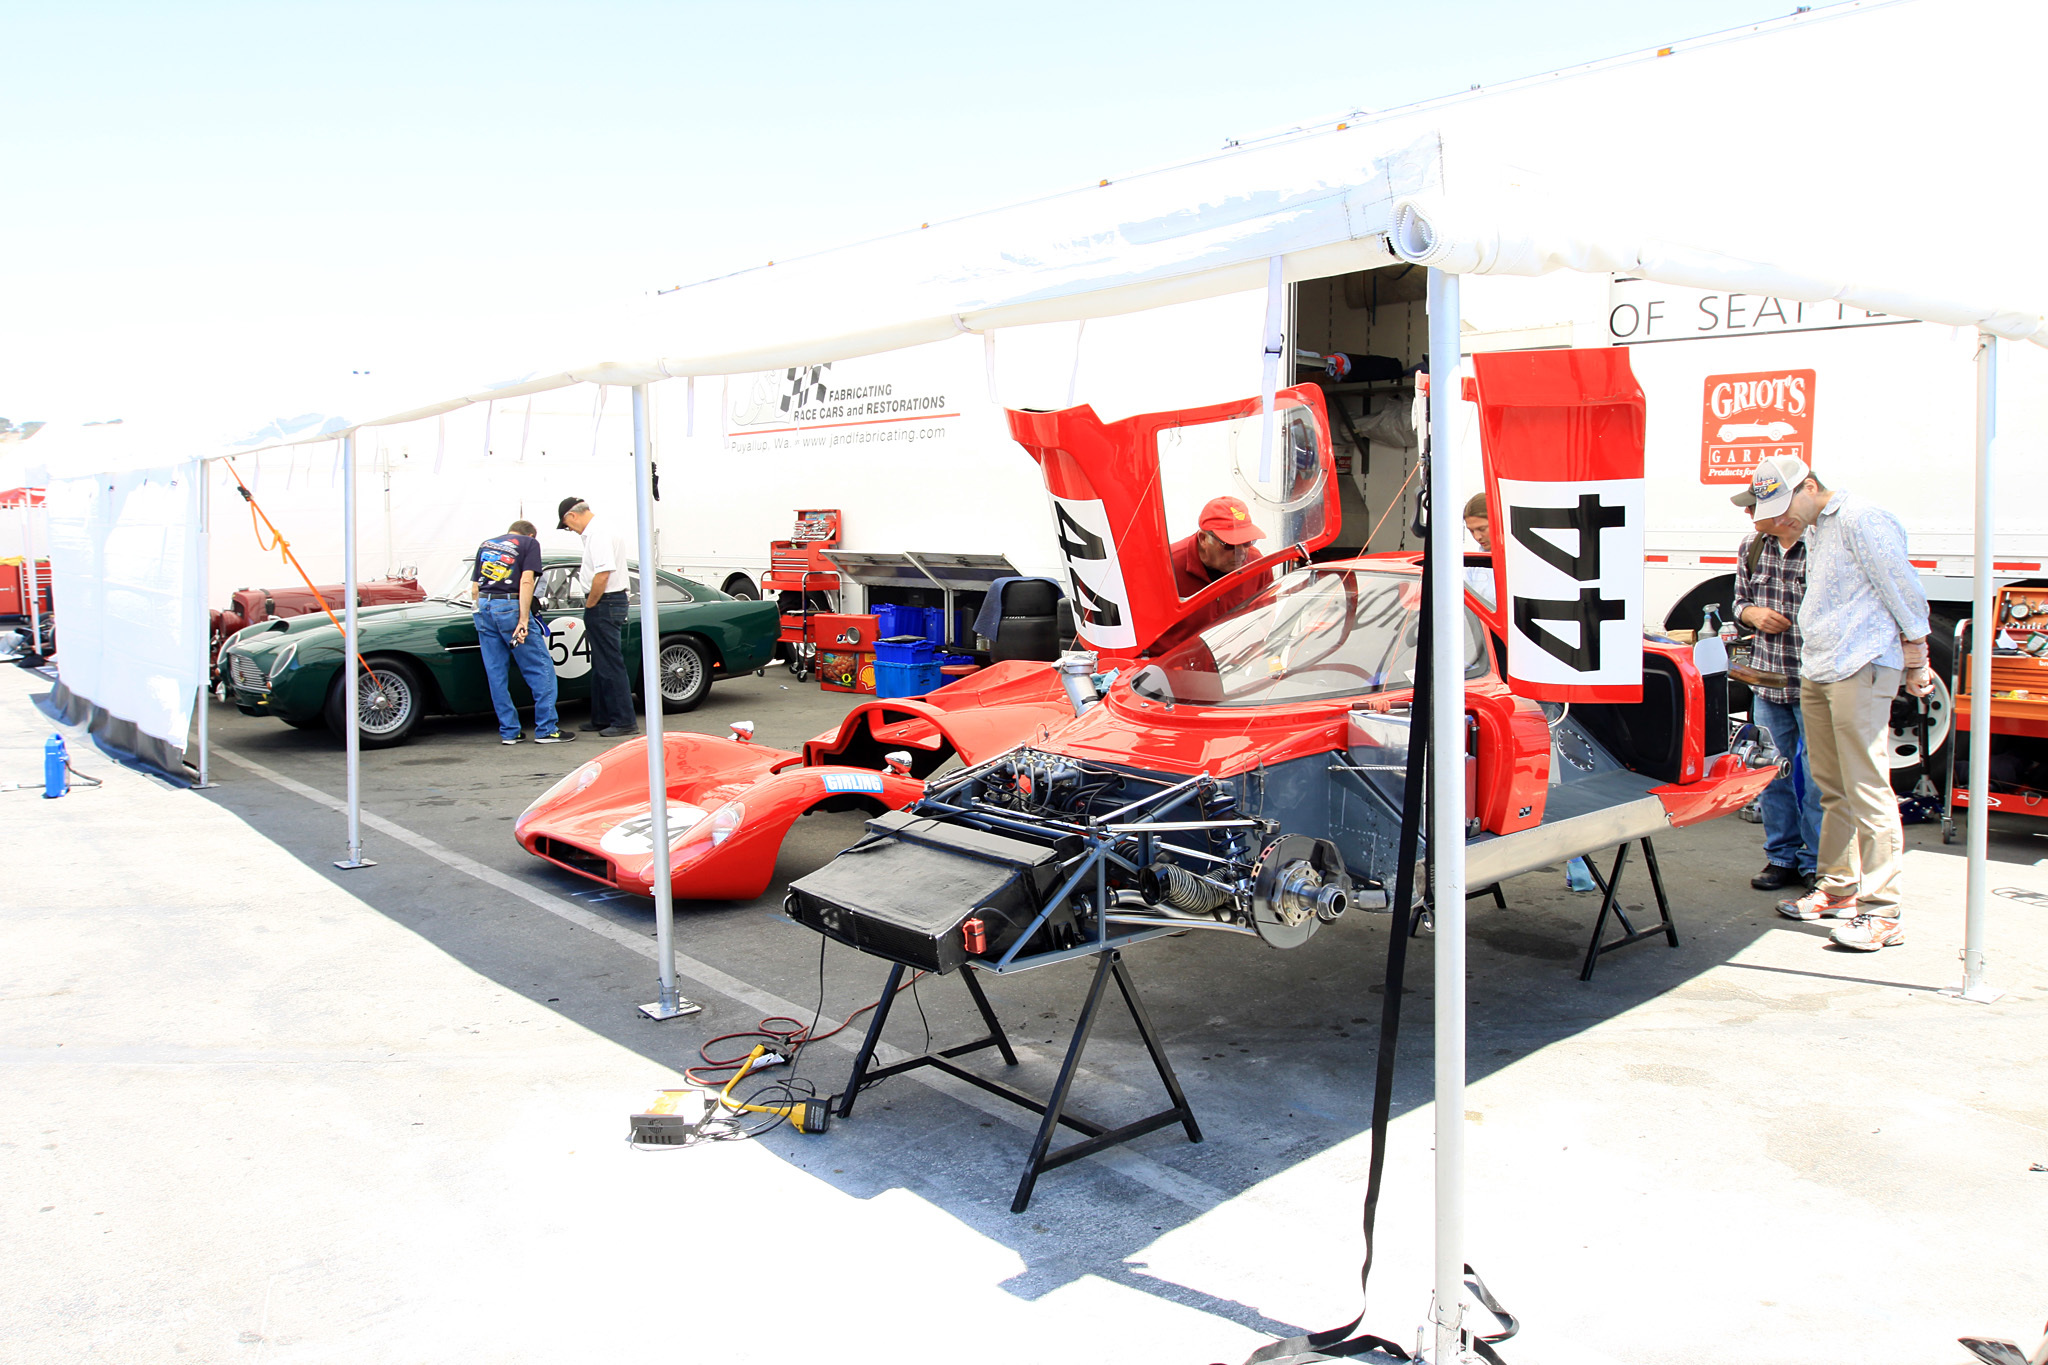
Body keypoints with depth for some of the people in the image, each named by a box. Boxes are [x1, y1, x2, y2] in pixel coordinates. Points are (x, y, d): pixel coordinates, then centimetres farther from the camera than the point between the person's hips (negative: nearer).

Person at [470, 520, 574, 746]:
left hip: (483, 608, 6)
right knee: (541, 669, 2)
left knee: (496, 674, 10)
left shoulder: (486, 544, 22)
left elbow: (474, 586, 19)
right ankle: (545, 729, 1)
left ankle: (508, 732, 14)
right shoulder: (530, 543, 6)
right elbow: (526, 581, -9)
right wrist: (523, 620, -14)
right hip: (509, 608, -6)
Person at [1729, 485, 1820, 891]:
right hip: (1767, 678, 5)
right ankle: (1782, 857, 23)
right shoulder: (1751, 548, 6)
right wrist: (1754, 614, -4)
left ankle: (1817, 863, 14)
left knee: (1816, 776, 1)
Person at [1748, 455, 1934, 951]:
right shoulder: (1814, 530, 19)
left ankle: (1882, 911, -5)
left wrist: (1915, 666, -5)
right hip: (1816, 673, 9)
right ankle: (1838, 888, 24)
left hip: (1861, 672, -9)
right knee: (1833, 791, 14)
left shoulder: (1860, 520, -10)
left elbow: (1905, 591, -9)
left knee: (1867, 791, -9)